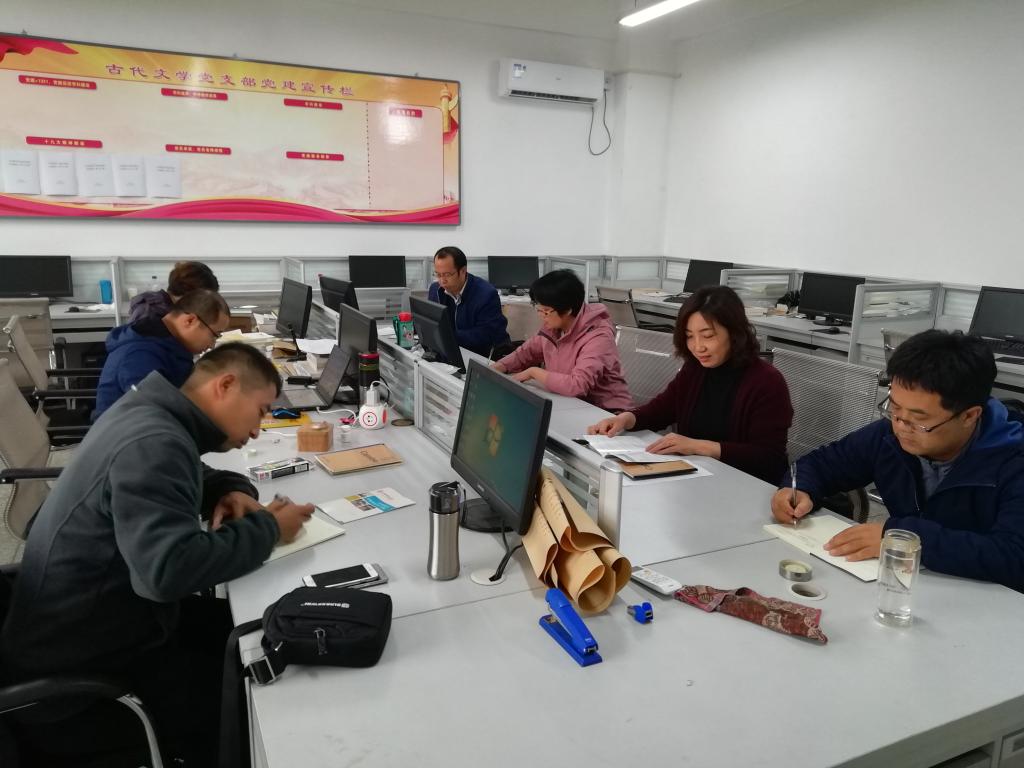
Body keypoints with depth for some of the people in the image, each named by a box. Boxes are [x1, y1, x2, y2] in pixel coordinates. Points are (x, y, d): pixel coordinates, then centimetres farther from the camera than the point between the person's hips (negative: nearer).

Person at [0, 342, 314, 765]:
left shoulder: (152, 414, 2)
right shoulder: (154, 442, -28)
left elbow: (186, 479, 21)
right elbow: (171, 569, -39)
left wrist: (232, 490, -2)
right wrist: (267, 528, -24)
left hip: (89, 619, 10)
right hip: (76, 667, -9)